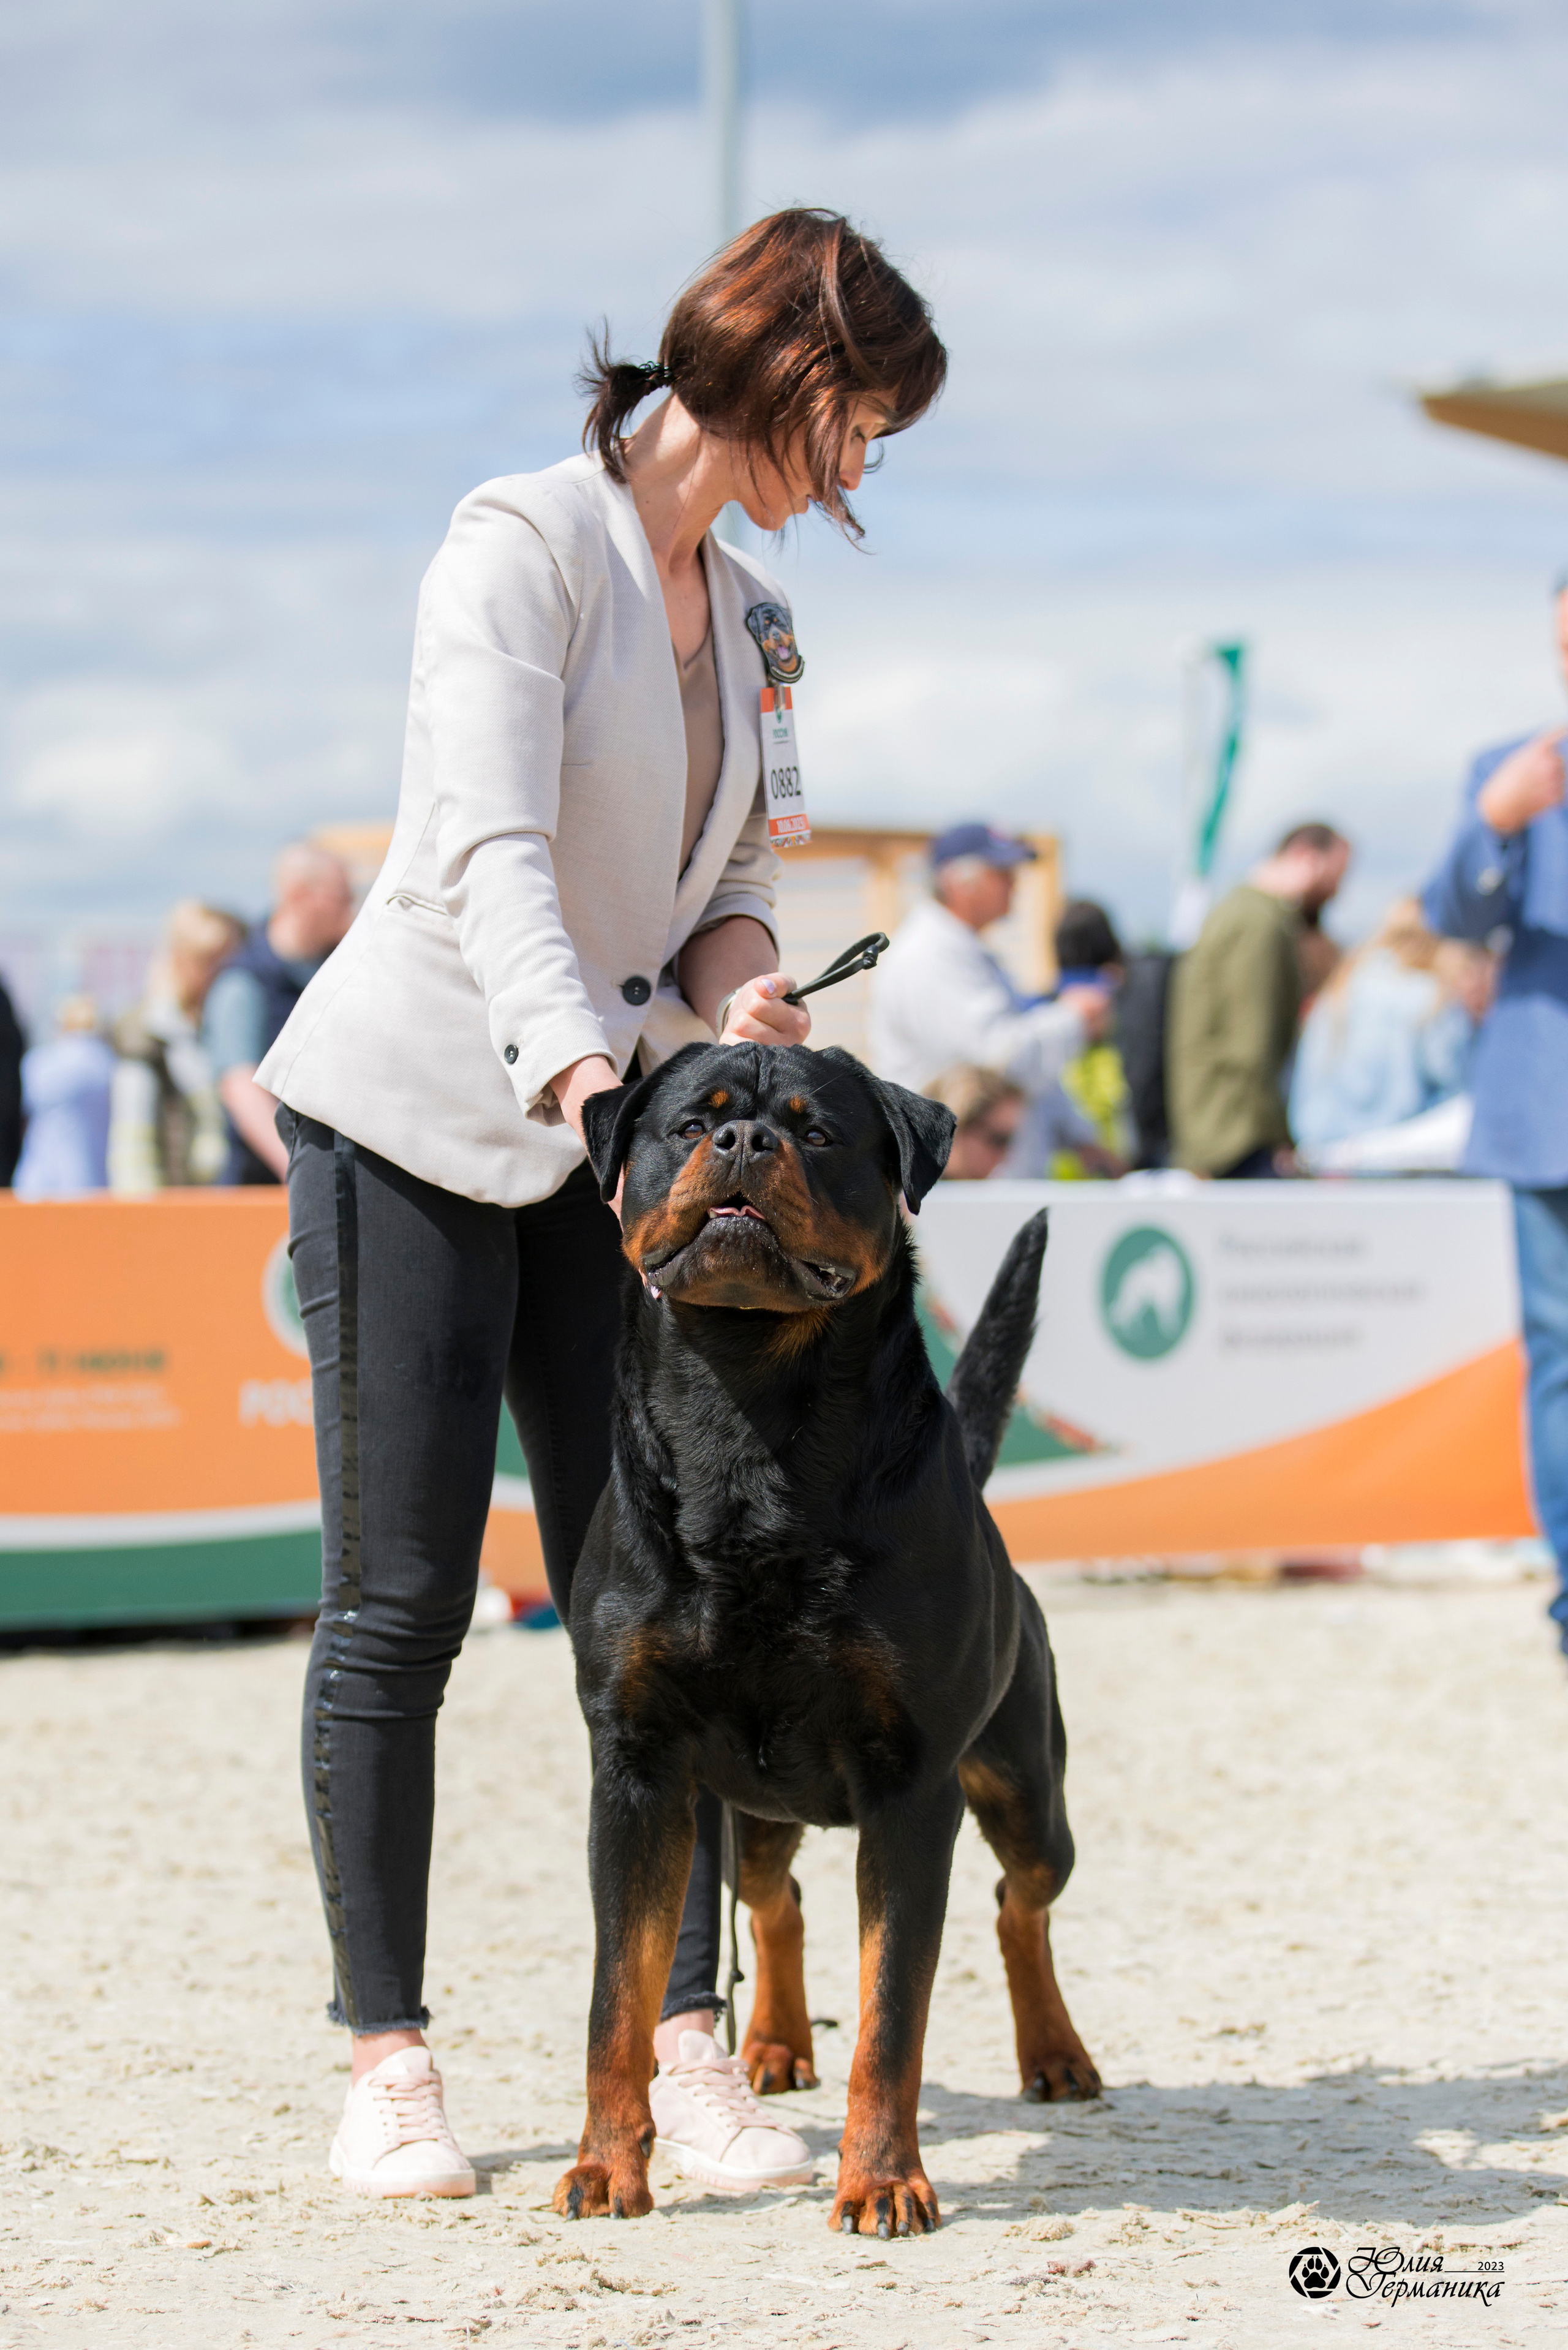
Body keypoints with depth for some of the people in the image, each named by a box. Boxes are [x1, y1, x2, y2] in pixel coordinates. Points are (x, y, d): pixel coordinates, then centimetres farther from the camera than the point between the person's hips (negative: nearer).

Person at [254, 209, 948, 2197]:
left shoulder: (742, 616, 12)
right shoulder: (524, 541, -12)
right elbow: (491, 847, -24)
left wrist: (736, 1001, -9)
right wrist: (578, 1057, -38)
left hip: (607, 1130, 7)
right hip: (413, 1117, -7)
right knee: (399, 1603, -3)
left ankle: (683, 2042, 1)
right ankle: (386, 2060, 5)